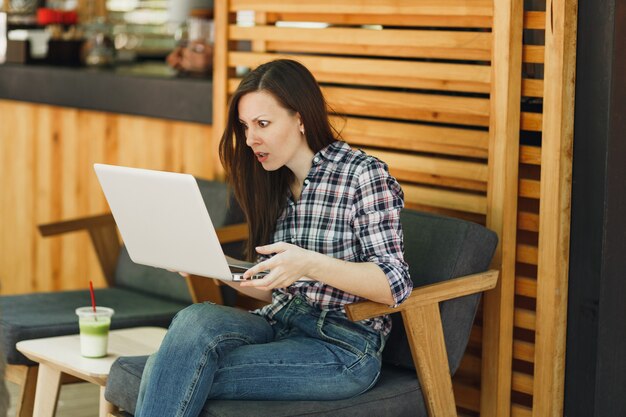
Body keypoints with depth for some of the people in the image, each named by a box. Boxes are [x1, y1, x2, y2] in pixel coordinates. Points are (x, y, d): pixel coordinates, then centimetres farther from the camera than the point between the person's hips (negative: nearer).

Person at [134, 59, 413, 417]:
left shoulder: (363, 175, -6)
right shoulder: (276, 185, 16)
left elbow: (395, 285, -14)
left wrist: (310, 264, -28)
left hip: (343, 348, -6)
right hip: (278, 326, 6)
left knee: (181, 378, -26)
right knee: (196, 318, -28)